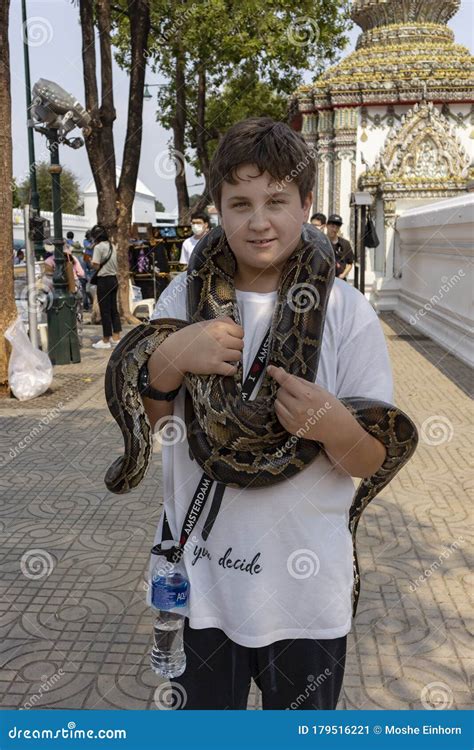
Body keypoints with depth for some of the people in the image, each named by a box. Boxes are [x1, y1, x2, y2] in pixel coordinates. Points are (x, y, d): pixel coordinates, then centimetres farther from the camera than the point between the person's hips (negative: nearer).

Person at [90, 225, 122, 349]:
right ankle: (116, 337, 17)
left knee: (105, 311, -2)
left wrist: (91, 262, 2)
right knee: (114, 309, 12)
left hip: (104, 280, -8)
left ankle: (106, 340, 3)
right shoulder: (112, 246, 12)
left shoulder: (98, 247, -12)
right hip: (114, 279, 8)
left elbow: (96, 266, -16)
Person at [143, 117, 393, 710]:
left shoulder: (346, 311, -10)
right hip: (197, 578, 2)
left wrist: (335, 429, -29)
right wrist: (168, 360, -17)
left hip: (306, 594, -1)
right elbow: (143, 421, 3)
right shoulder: (184, 296, -3)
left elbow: (373, 461, -6)